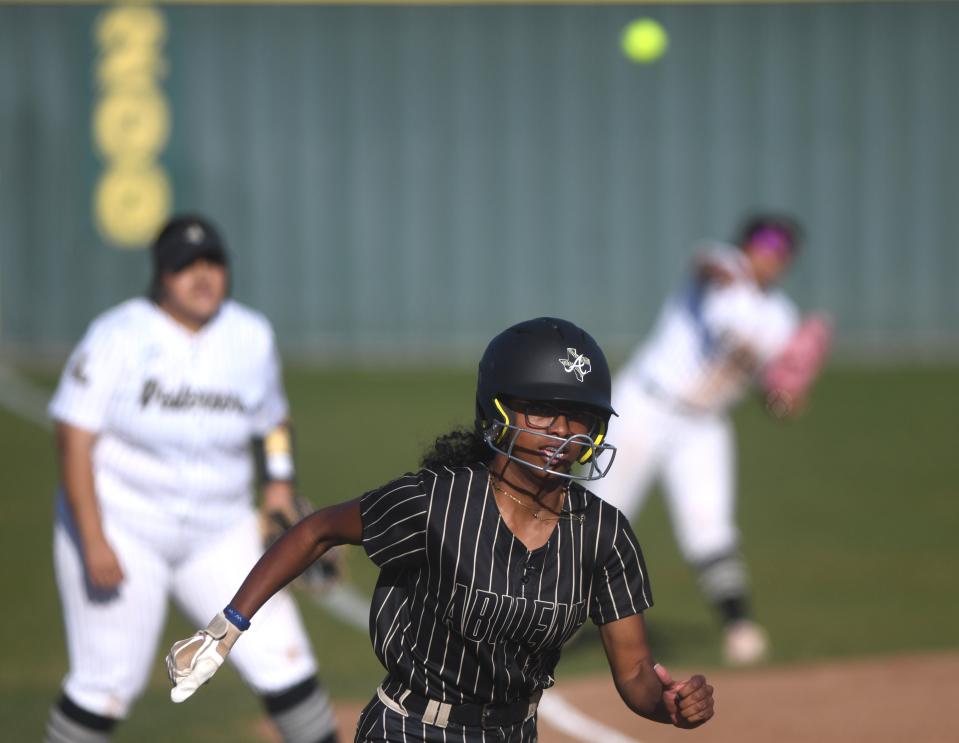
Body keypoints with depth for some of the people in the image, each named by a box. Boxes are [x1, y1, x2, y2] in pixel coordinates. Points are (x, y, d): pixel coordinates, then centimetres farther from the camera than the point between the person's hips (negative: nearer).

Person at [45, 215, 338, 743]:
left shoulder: (252, 337, 1)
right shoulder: (119, 337, -13)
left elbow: (273, 421, 18)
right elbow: (74, 437, -16)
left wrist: (279, 482, -1)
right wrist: (94, 542, -22)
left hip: (218, 537, 4)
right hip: (121, 528, -4)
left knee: (282, 660, -4)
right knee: (108, 684, -3)